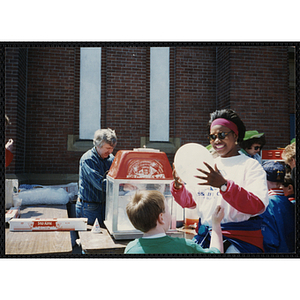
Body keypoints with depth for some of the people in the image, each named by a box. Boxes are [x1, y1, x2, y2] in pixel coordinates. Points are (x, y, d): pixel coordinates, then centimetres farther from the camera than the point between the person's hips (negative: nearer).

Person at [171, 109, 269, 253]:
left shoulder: (250, 165, -2)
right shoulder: (207, 166, 15)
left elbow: (259, 206, -18)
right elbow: (189, 202, 16)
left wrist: (223, 185, -29)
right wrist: (178, 186, -5)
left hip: (240, 240, -4)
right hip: (205, 237, 5)